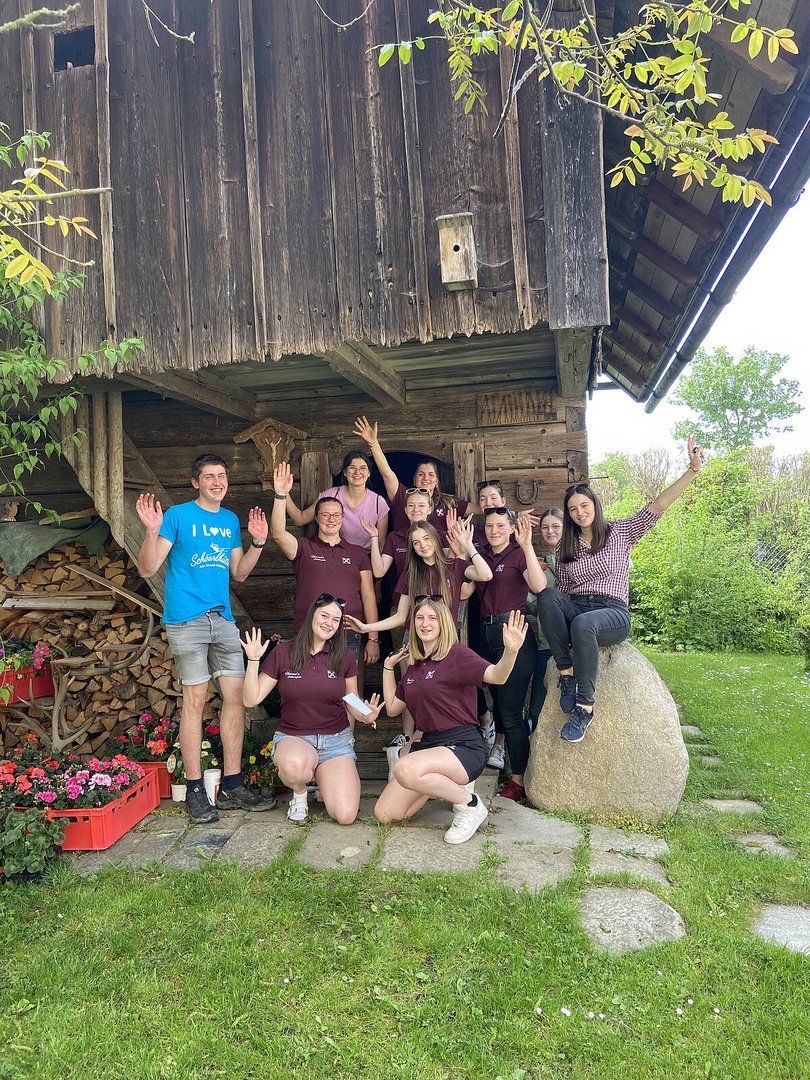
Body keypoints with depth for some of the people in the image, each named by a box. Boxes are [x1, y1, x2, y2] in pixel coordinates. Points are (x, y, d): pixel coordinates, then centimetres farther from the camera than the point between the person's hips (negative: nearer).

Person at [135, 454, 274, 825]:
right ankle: (195, 791, 8)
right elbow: (147, 570, -7)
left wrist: (257, 542, 5)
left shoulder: (231, 520, 15)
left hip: (223, 617, 6)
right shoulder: (178, 515, -3)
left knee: (236, 696, 3)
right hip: (186, 619, -6)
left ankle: (232, 787, 12)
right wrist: (152, 531, -22)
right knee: (195, 699, -4)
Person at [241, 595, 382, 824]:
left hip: (336, 740, 2)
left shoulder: (344, 657, -1)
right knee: (295, 766, -40)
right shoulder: (283, 652, -4)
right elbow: (251, 699, -3)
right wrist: (253, 661, -14)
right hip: (292, 738, -1)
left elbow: (352, 703, 9)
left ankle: (321, 777, 18)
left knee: (346, 816, -17)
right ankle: (299, 792, 1)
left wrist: (365, 716, -12)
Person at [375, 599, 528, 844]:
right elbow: (392, 708, 19)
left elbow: (496, 676, -28)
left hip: (463, 745, -7)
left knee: (405, 769, -36)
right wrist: (388, 667, 15)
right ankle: (445, 785, 19)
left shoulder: (457, 655, -10)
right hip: (427, 743, 7)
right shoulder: (414, 664, 12)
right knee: (384, 814, -2)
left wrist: (511, 651, -48)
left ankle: (469, 804, -10)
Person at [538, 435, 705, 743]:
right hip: (574, 611, 3)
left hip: (612, 614, -3)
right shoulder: (565, 548, 16)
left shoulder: (619, 532, 8)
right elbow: (561, 590, 13)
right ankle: (567, 673, -28)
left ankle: (585, 706, -33)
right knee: (547, 597, -32)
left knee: (583, 624, -40)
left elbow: (657, 506, -4)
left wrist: (692, 470, -13)